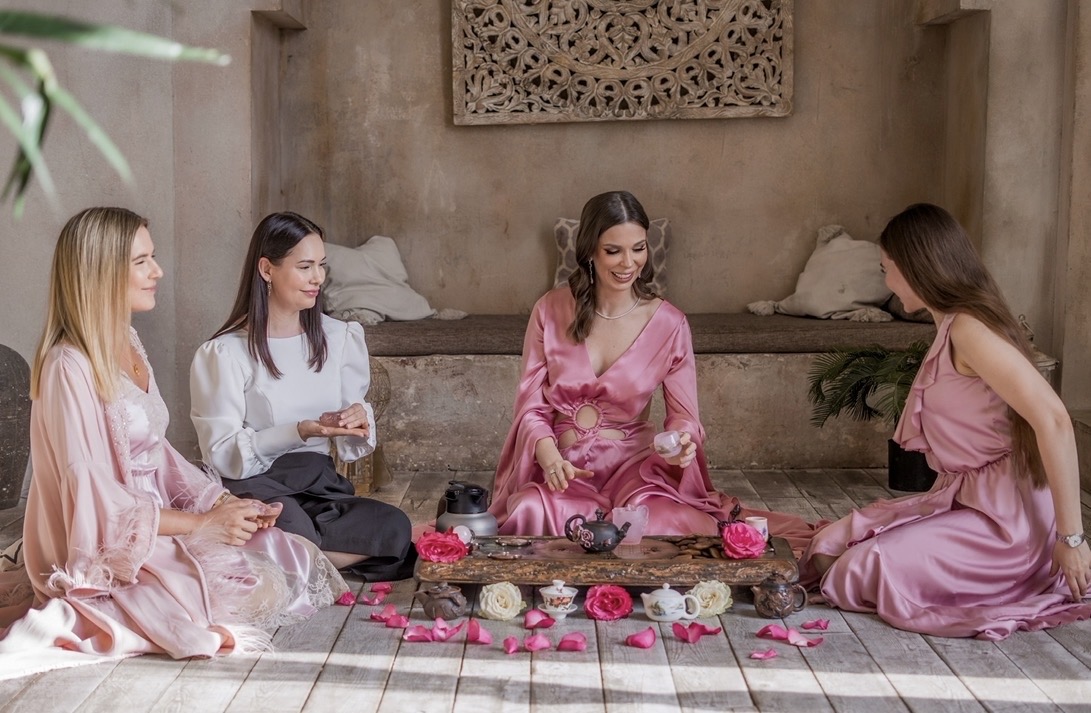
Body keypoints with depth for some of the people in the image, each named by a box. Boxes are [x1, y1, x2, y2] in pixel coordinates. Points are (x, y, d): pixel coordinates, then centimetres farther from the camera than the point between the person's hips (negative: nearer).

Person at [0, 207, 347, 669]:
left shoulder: (128, 344, 8)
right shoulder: (70, 368, -19)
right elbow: (95, 498, -21)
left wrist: (224, 502, -2)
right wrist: (202, 523, -17)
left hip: (156, 524, 9)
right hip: (107, 552, -9)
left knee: (292, 561, -3)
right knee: (258, 591, -20)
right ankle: (87, 618, -9)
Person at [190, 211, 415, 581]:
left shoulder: (339, 338, 11)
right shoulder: (225, 353, -5)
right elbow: (221, 454, -10)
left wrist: (359, 420, -11)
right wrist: (300, 432, -22)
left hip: (320, 487, 6)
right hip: (255, 488, -6)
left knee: (395, 527, -25)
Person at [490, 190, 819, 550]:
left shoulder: (669, 324, -2)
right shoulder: (551, 310, -1)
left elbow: (683, 414, 3)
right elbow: (531, 406, 1)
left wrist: (681, 442, -21)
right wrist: (549, 455, -20)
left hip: (634, 464, -1)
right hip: (561, 468, 1)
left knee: (665, 526, -35)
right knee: (534, 512, -35)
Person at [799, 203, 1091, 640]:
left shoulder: (968, 329, -19)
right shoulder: (951, 329, 12)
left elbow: (1053, 419, -26)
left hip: (1004, 517, -10)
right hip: (962, 499, 10)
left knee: (863, 571, -20)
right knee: (830, 551, 4)